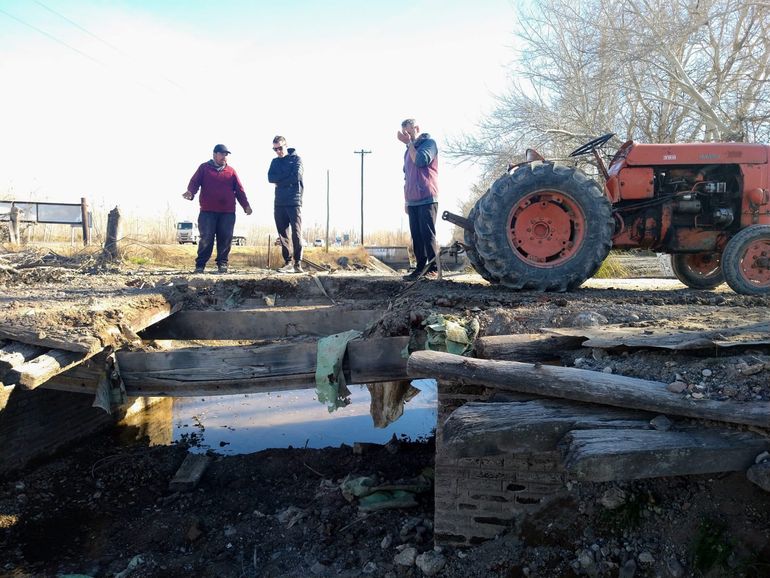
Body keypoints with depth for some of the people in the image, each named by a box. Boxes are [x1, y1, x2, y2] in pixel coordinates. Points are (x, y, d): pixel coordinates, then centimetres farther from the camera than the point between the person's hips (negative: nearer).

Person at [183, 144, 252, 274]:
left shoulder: (231, 171, 15)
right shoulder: (204, 168, 9)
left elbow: (239, 190, 12)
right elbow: (194, 182, 2)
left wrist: (246, 205, 1)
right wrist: (190, 192, -19)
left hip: (228, 212, 2)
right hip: (207, 212, -2)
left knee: (225, 239, 0)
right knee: (206, 239, -4)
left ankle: (222, 263, 10)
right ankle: (200, 265, 4)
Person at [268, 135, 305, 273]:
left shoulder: (296, 158, 4)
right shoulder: (275, 162, 18)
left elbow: (296, 176, -12)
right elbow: (270, 178, 2)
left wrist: (279, 182, -2)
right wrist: (287, 177, -9)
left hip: (294, 202, -5)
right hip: (279, 203, 5)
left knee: (296, 233, -8)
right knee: (282, 234, 4)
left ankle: (298, 264, -8)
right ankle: (288, 263, 8)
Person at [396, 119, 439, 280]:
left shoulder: (429, 143, 0)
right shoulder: (408, 150, 21)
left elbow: (420, 160, -20)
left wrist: (409, 142, -10)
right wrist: (406, 201, 21)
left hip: (427, 200, -7)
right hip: (412, 201, 7)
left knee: (427, 235, -8)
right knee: (416, 236, 4)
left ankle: (432, 268, -5)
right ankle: (420, 268, 6)